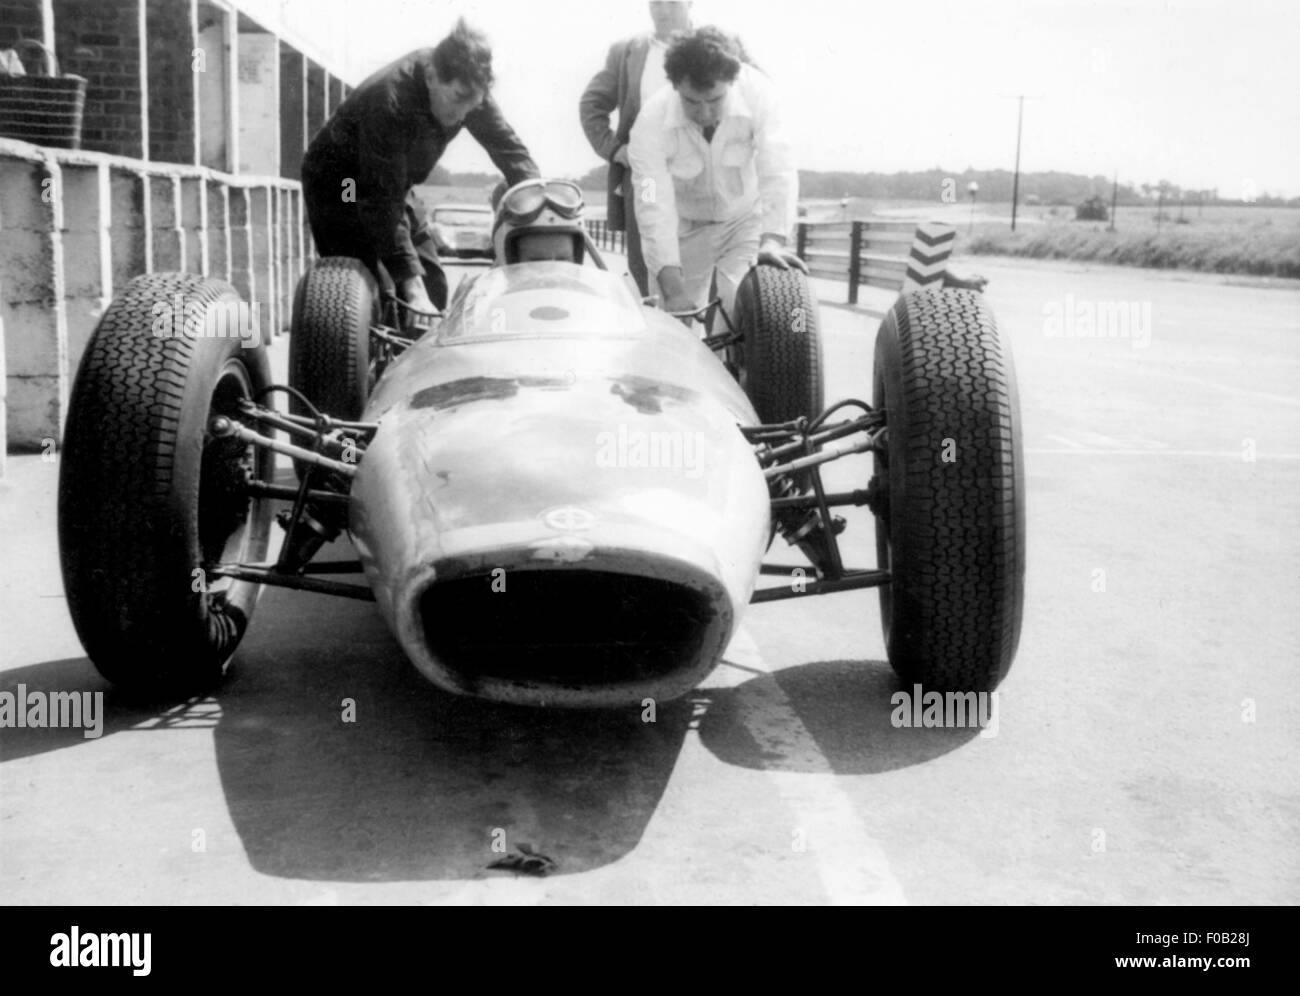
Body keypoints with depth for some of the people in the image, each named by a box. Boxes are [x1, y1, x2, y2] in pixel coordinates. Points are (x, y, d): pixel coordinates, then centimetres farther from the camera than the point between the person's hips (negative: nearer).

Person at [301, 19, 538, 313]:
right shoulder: (388, 103, -37)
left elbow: (508, 146, -8)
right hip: (337, 187, -7)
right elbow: (382, 204, -39)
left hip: (392, 185, 7)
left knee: (433, 287, -1)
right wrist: (411, 284, -43)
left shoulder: (466, 88, -18)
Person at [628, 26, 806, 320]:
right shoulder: (651, 122, -27)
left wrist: (773, 241, -48)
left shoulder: (757, 91, -27)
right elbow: (654, 207, -33)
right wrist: (672, 290, -42)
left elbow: (778, 172, -32)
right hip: (684, 227, 0)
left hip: (745, 218, 0)